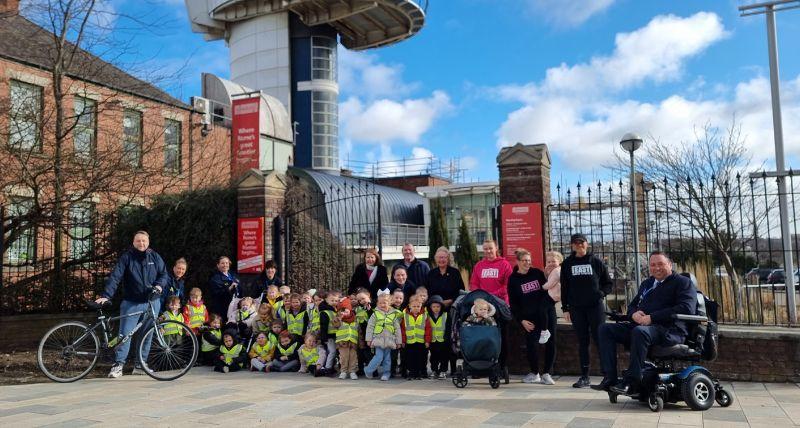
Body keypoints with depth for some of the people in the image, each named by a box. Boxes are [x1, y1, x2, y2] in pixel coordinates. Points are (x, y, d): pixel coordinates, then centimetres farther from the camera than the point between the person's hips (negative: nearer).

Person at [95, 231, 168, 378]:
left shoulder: (155, 257, 6)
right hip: (131, 304, -3)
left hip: (151, 302, 3)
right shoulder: (126, 257, -3)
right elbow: (115, 277, -11)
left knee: (147, 334, 8)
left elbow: (164, 274, 10)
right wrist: (106, 295, -21)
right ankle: (118, 364, -2)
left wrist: (159, 285, -11)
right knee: (125, 333, -7)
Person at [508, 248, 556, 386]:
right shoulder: (513, 279, 1)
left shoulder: (537, 272, 7)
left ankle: (547, 373, 7)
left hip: (546, 315, 2)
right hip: (529, 317, -2)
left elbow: (547, 289, 15)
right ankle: (534, 373, 12)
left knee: (551, 343, -5)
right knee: (531, 344, -6)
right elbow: (513, 303, 0)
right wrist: (521, 320, -7)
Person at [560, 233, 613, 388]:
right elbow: (564, 287, 10)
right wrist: (565, 308, 6)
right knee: (582, 342, 5)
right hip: (576, 308, 2)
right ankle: (584, 377, 10)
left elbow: (608, 282, 10)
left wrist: (601, 293, -7)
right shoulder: (567, 264, 8)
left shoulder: (596, 261, 4)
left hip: (595, 306, -2)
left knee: (600, 340, -3)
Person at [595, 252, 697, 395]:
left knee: (639, 331, -39)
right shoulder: (646, 284, 26)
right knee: (605, 329, -9)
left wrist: (652, 317, -18)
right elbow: (632, 305, 29)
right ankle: (610, 379, -17)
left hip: (670, 331, -8)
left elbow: (686, 308, -13)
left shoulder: (682, 282, 3)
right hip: (641, 325, 8)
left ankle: (632, 382, -32)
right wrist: (634, 313, 0)